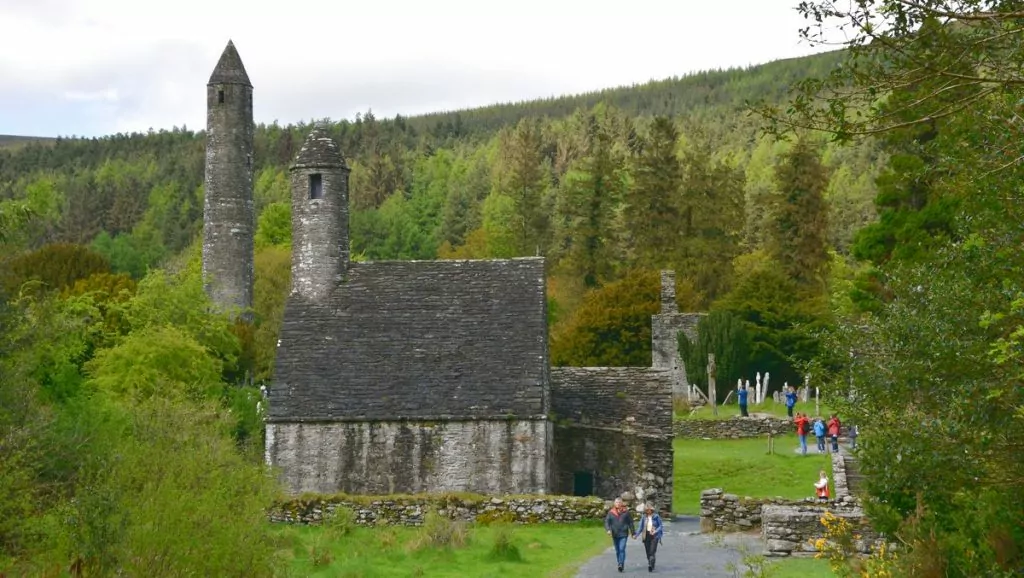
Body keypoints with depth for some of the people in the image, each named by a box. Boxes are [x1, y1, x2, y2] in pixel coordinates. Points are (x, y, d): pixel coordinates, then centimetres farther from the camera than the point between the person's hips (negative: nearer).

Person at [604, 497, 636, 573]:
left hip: (623, 534, -3)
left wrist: (633, 532, 7)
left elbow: (630, 523, 6)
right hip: (615, 535, 3)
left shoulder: (626, 512, 0)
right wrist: (608, 529, -18)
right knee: (617, 551, 10)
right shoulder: (611, 512, 4)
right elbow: (607, 522, 0)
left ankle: (621, 564, -19)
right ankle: (619, 564, 21)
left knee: (622, 549, -16)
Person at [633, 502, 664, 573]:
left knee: (652, 551, -15)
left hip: (654, 536, -4)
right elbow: (641, 527, 7)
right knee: (648, 552, 6)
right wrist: (636, 535, -5)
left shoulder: (656, 516, -4)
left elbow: (660, 526, 1)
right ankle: (651, 565, 21)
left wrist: (655, 531, -16)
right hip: (646, 536, 4)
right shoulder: (644, 517, 4)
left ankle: (651, 566, -22)